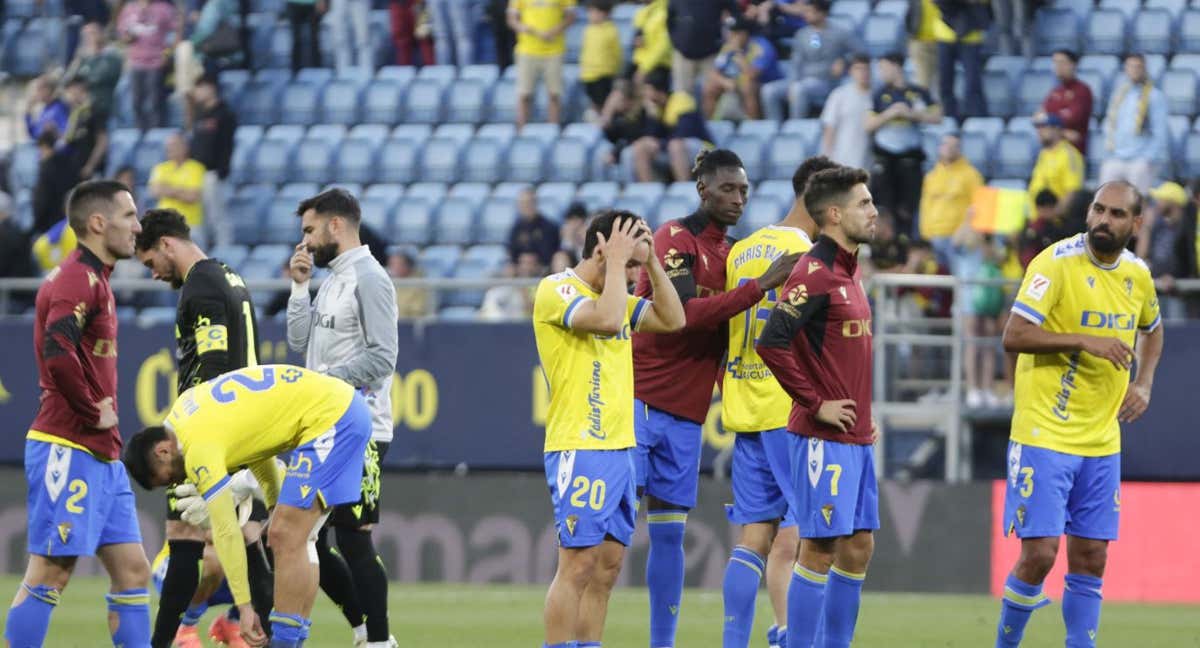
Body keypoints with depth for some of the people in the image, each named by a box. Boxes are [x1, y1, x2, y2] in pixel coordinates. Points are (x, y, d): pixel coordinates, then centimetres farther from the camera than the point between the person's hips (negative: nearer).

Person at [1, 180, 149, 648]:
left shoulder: (93, 279, 17)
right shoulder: (79, 280, -13)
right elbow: (57, 353, -28)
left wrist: (100, 408, 11)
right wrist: (93, 412, -17)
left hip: (101, 456, 10)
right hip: (69, 450, -10)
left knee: (132, 569, 7)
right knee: (51, 572, -8)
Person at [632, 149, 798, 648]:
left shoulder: (729, 254, 14)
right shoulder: (676, 239, -9)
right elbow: (685, 315, -22)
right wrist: (760, 286, -24)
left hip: (686, 416, 7)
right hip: (642, 404, -7)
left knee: (669, 533, 7)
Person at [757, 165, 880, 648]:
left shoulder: (848, 270, 15)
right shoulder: (814, 273, -14)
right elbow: (771, 343, -23)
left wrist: (863, 412, 15)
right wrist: (816, 405, -16)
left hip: (856, 437, 9)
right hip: (824, 439, -9)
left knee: (857, 548, 10)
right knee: (820, 549, -7)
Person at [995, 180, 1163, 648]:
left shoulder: (1137, 274, 7)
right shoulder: (1057, 263, -12)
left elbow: (1151, 330, 28)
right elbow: (1014, 336, -19)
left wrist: (1143, 383, 11)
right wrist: (1084, 341, -25)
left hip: (1102, 441, 6)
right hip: (1045, 434, -6)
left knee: (1090, 559, 6)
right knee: (1039, 553, -9)